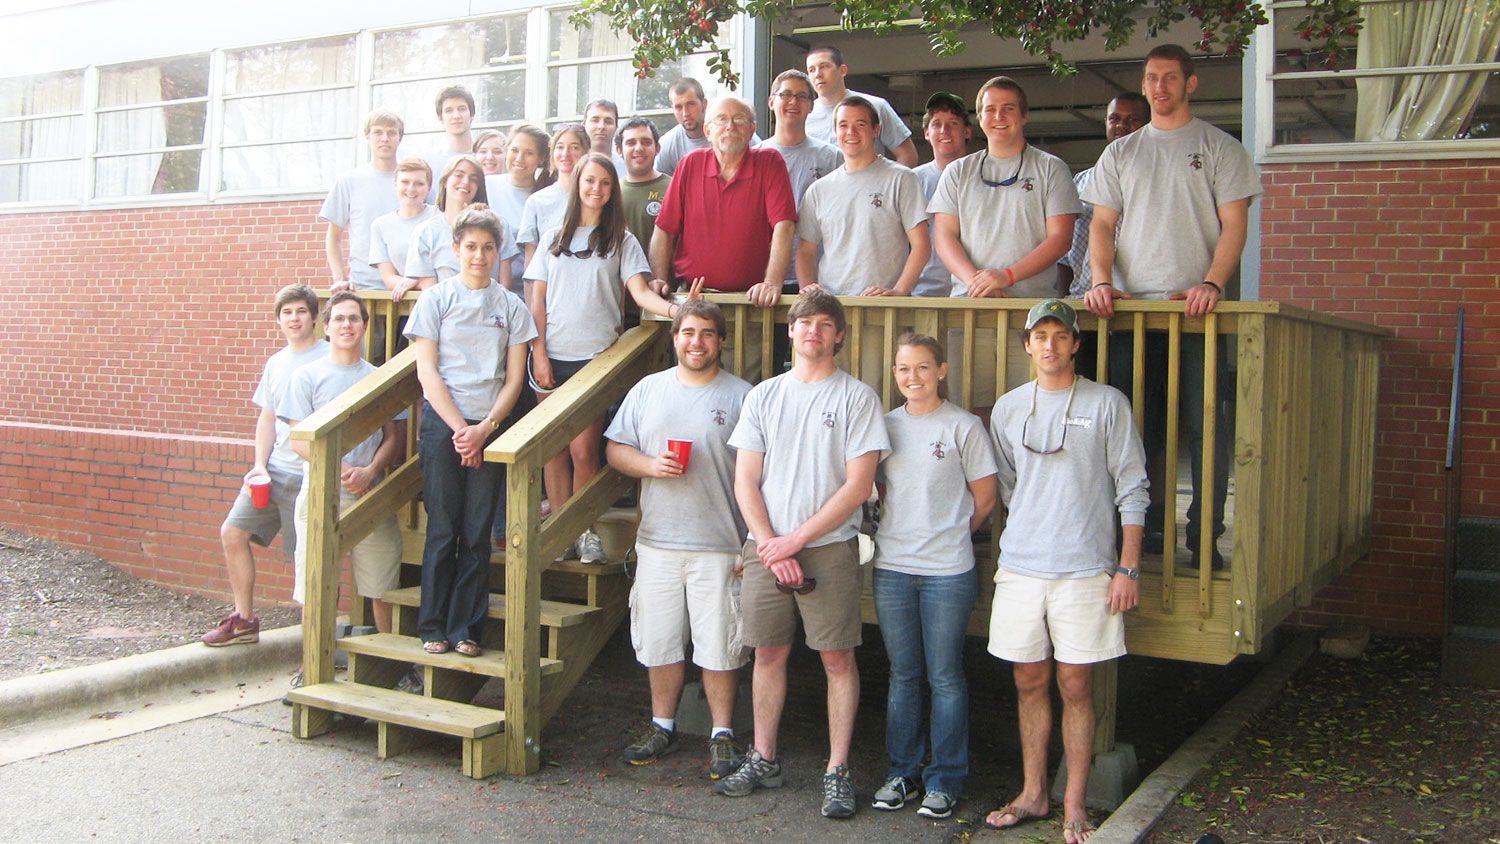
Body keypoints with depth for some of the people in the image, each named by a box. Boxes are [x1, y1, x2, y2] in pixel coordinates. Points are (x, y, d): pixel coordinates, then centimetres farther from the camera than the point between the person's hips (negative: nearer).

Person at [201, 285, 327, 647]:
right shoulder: (275, 363, 14)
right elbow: (267, 418, 17)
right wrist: (259, 465, 5)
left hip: (308, 475, -7)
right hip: (273, 469, 7)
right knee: (232, 532, 6)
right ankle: (244, 620, 19)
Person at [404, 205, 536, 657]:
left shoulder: (511, 307, 8)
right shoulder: (435, 300, 4)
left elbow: (513, 380, 5)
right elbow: (427, 373, -1)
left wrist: (484, 429, -8)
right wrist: (459, 428, -10)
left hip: (490, 426, 1)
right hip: (442, 422, -1)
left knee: (478, 531, 2)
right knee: (442, 528, 0)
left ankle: (465, 628, 10)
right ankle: (433, 626, 9)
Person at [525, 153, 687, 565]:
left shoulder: (621, 241, 7)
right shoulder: (553, 238, 14)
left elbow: (640, 292, -6)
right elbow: (538, 299, 11)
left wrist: (674, 308, -26)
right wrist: (539, 353, 1)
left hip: (595, 356, -2)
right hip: (552, 356, 2)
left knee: (583, 449, -7)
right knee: (554, 448, 3)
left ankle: (584, 530, 6)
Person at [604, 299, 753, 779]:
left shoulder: (741, 397, 0)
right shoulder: (648, 390, 10)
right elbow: (615, 450, 11)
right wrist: (650, 465, -10)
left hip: (720, 545, -3)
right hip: (657, 542, 3)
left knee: (719, 645, 2)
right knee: (659, 640, 11)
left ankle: (722, 735, 16)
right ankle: (662, 726, 27)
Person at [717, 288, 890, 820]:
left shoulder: (856, 397, 0)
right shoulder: (764, 396, 10)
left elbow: (858, 485, -7)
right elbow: (745, 482, 7)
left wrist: (796, 539, -10)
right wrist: (770, 544, -6)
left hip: (830, 547, -3)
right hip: (765, 547, 3)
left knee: (838, 658, -1)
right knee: (768, 653, 9)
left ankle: (838, 771, 8)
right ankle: (763, 760, 22)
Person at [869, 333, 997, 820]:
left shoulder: (963, 426, -4)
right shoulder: (885, 425, 8)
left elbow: (984, 498, 1)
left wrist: (949, 537, 8)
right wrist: (904, 531, 6)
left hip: (948, 572, -4)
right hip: (892, 568, 4)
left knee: (945, 677, 3)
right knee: (902, 676, 11)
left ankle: (944, 780, 14)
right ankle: (902, 773, 22)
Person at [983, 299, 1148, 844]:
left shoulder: (1107, 404, 0)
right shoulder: (1007, 409, 10)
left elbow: (1132, 490, -1)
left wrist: (1128, 568, -6)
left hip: (1085, 569, -3)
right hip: (1020, 567, 3)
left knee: (1076, 685, 0)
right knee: (1029, 682, 9)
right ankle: (1032, 795, 21)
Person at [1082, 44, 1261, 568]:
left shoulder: (1220, 149, 8)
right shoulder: (1120, 153, 17)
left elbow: (1234, 225, 0)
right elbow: (1102, 224, 12)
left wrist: (1211, 284, -16)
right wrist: (1102, 281, -7)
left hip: (1196, 308, -3)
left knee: (1205, 425, -6)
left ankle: (1205, 538, 0)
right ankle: (1143, 530, 12)